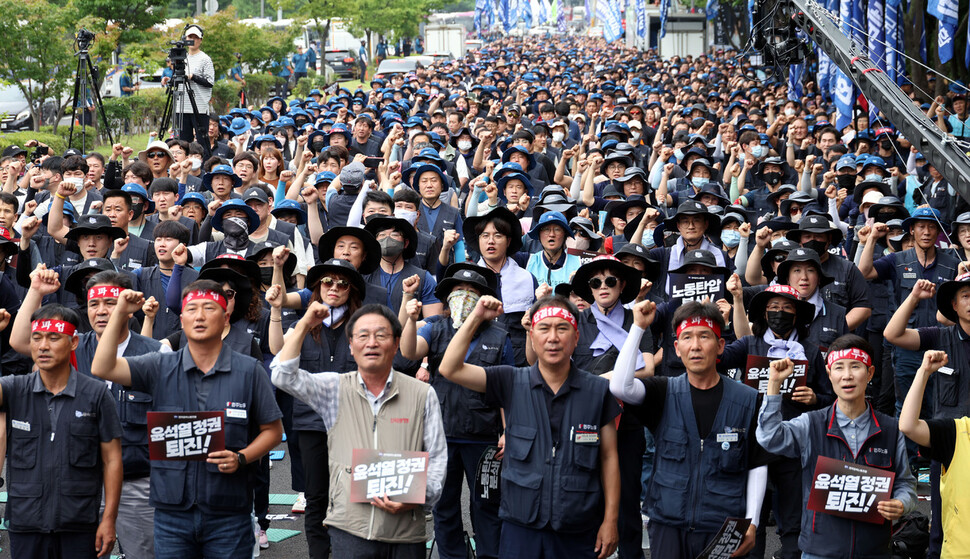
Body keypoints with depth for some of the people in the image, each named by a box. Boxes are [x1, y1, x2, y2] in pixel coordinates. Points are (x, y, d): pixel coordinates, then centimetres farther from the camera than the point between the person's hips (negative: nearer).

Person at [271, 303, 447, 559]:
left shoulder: (422, 394, 6)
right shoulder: (335, 390, 8)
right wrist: (304, 325, -3)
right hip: (350, 528, 0)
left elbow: (437, 458, 6)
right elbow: (283, 375, -4)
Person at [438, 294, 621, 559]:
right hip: (521, 526, 1)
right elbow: (450, 369, -5)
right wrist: (476, 317, -9)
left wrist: (610, 520, 0)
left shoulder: (598, 391, 1)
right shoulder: (511, 383, 2)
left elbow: (609, 457, 4)